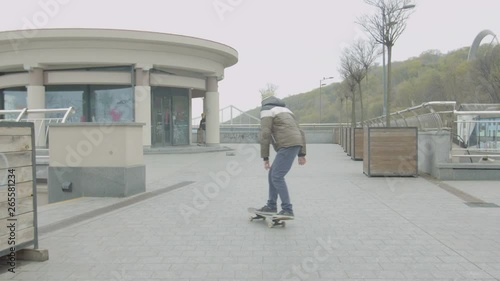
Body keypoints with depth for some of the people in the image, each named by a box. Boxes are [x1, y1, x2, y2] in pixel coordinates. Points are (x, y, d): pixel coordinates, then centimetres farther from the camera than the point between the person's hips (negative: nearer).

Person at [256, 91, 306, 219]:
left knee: (277, 177, -11)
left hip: (287, 146, -9)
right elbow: (300, 132, 23)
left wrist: (265, 158, -7)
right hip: (294, 145, 9)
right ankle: (271, 206, 20)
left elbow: (265, 135, -9)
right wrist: (302, 154, 20)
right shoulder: (285, 111, 29)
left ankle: (287, 210, -13)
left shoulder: (266, 111, 3)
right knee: (272, 175, 14)